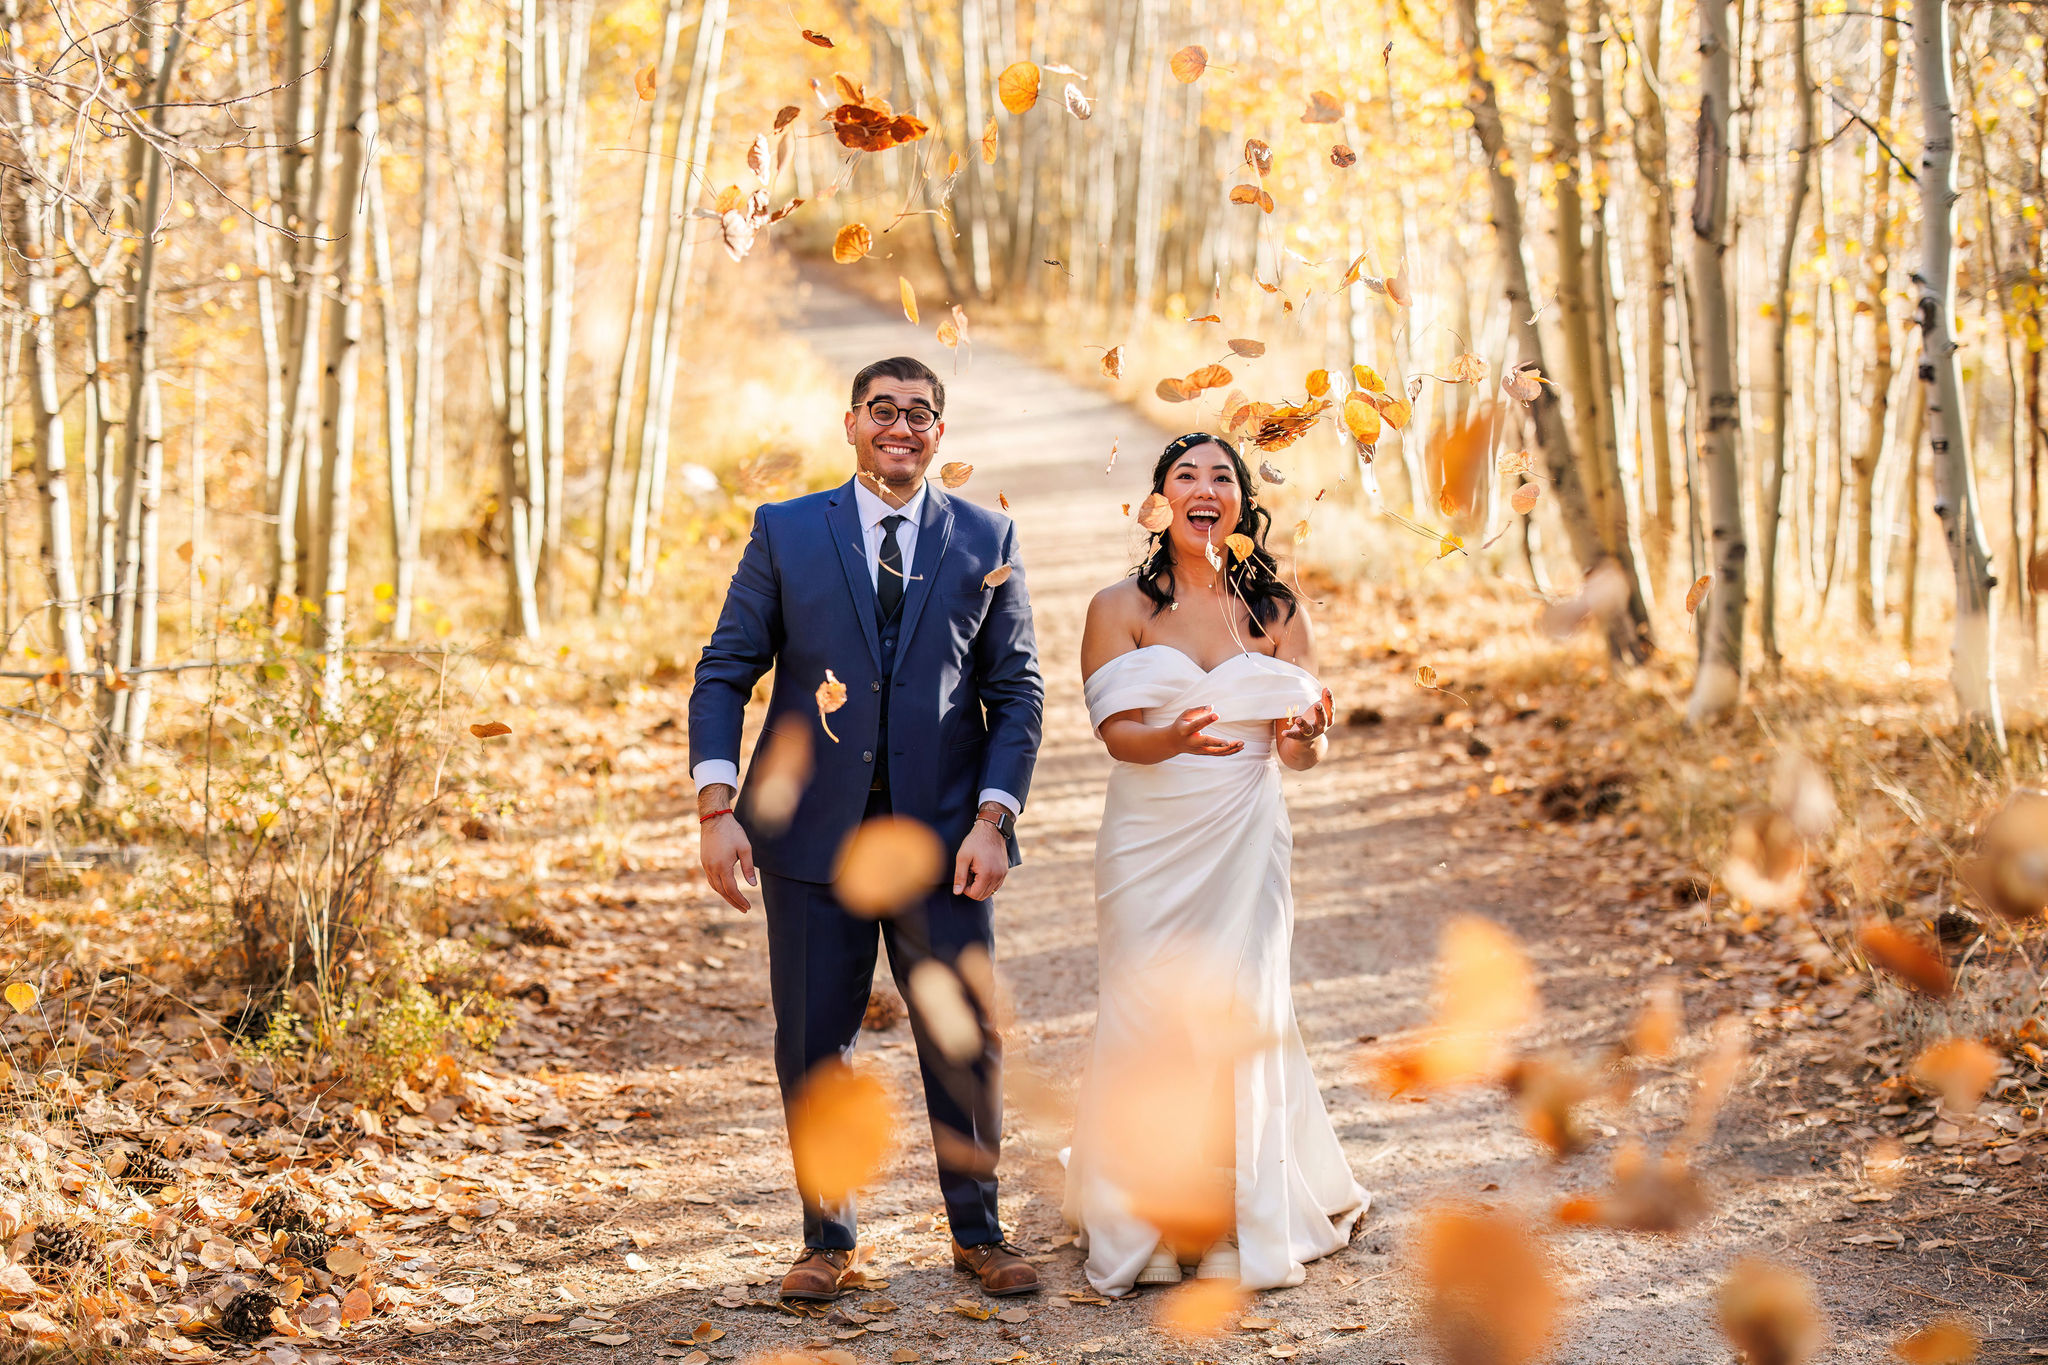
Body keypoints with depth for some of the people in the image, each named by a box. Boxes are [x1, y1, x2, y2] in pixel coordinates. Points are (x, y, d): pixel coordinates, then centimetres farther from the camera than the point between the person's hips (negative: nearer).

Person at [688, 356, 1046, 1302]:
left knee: (967, 1043, 4)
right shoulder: (785, 532, 4)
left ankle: (978, 1231, 21)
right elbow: (723, 674, 2)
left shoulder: (987, 542, 5)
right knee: (812, 1046, 5)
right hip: (812, 834, 0)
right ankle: (827, 1237, 21)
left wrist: (993, 819, -6)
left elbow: (1016, 693, 5)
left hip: (942, 834, 0)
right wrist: (718, 808, -9)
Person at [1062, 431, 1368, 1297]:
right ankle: (1146, 1226, 10)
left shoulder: (1276, 613, 5)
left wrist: (1308, 730, -24)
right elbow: (1116, 730, -10)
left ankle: (1245, 1226, 10)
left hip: (1244, 842, 1)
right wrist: (1176, 740, -31)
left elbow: (1302, 750, 1)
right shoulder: (1119, 609, 1)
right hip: (1149, 843, -1)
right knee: (1151, 1021, -2)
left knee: (1241, 1019, -1)